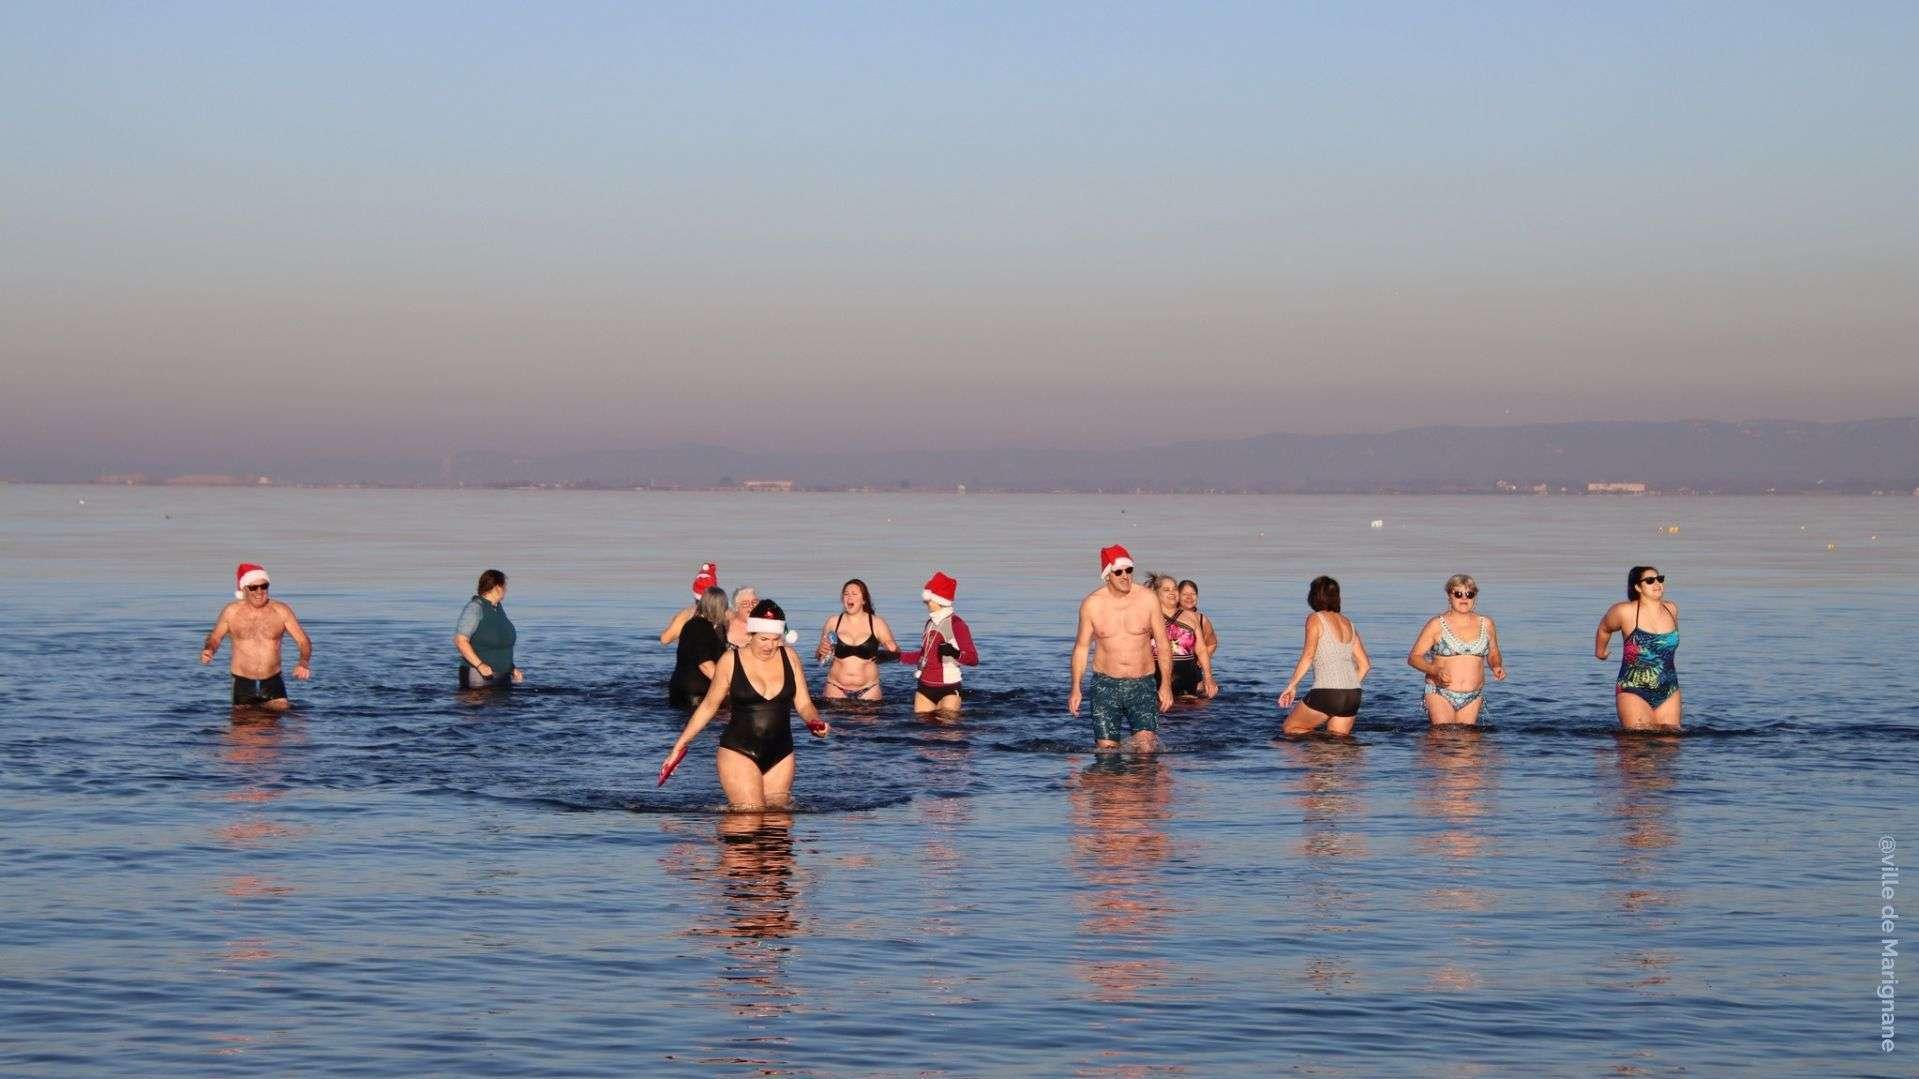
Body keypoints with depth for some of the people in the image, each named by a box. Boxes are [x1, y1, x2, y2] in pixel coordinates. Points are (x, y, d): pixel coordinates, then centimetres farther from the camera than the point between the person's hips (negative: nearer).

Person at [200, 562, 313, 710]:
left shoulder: (281, 611, -2)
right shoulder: (231, 612, -2)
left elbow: (304, 641, -2)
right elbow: (215, 638, 12)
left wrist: (304, 663, -21)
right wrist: (209, 650, -11)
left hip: (273, 682, 0)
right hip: (243, 683, 0)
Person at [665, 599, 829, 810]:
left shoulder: (790, 658, 4)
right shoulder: (731, 661, -2)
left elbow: (803, 704, 9)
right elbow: (709, 705, 7)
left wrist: (816, 722, -13)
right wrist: (679, 746, 7)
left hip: (781, 754, 3)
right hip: (739, 752, -3)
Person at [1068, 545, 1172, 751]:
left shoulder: (1148, 599, -1)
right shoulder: (1092, 604, -1)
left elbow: (1163, 643, 5)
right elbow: (1081, 646, 8)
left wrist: (1166, 684, -2)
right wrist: (1075, 689, 2)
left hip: (1142, 685, 0)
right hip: (1105, 685, 0)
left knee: (1146, 748, -14)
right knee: (1106, 748, -3)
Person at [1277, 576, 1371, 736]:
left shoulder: (1315, 619, -1)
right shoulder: (1348, 623, 17)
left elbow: (1308, 655, -14)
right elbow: (1364, 664, 16)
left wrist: (1292, 685, -10)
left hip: (1326, 693, -6)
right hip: (1353, 695, 6)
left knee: (1290, 728, 11)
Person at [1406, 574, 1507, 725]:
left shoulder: (1486, 625, 8)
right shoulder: (1437, 625, -2)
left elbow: (1493, 655, 23)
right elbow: (1413, 657, -2)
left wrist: (1497, 666, 0)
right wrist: (1435, 670, -19)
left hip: (1473, 697, 3)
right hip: (1440, 694, -3)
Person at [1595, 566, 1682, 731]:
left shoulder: (1671, 609, 6)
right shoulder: (1625, 612, -8)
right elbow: (1604, 629, 12)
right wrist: (1600, 652, 28)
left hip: (1668, 693, 4)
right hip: (1634, 692, -4)